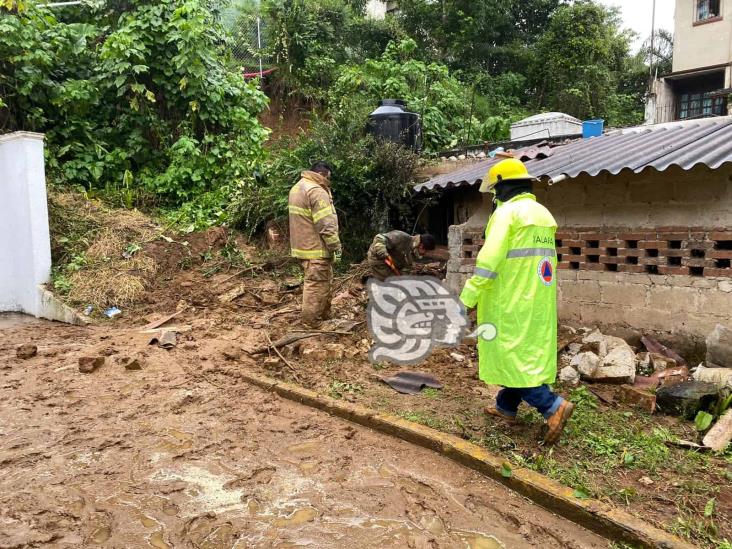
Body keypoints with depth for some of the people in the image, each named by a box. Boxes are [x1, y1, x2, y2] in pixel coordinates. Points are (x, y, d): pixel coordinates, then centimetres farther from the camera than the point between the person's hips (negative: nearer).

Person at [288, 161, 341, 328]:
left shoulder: (297, 188, 15)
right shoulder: (316, 191, -18)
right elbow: (326, 225, -21)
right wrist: (336, 247, -15)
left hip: (303, 245, 10)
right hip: (316, 249, -10)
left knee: (323, 283, 21)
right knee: (317, 285, -1)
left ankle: (324, 316, 31)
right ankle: (312, 323, 7)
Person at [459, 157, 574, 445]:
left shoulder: (507, 212, -12)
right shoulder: (544, 214, 14)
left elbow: (488, 262, -19)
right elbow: (547, 259, 15)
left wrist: (466, 300, -17)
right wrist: (538, 294, 21)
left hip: (511, 302, -9)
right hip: (539, 301, 9)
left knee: (510, 356, -3)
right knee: (529, 354, 15)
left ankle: (553, 406, -10)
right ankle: (507, 406, 28)